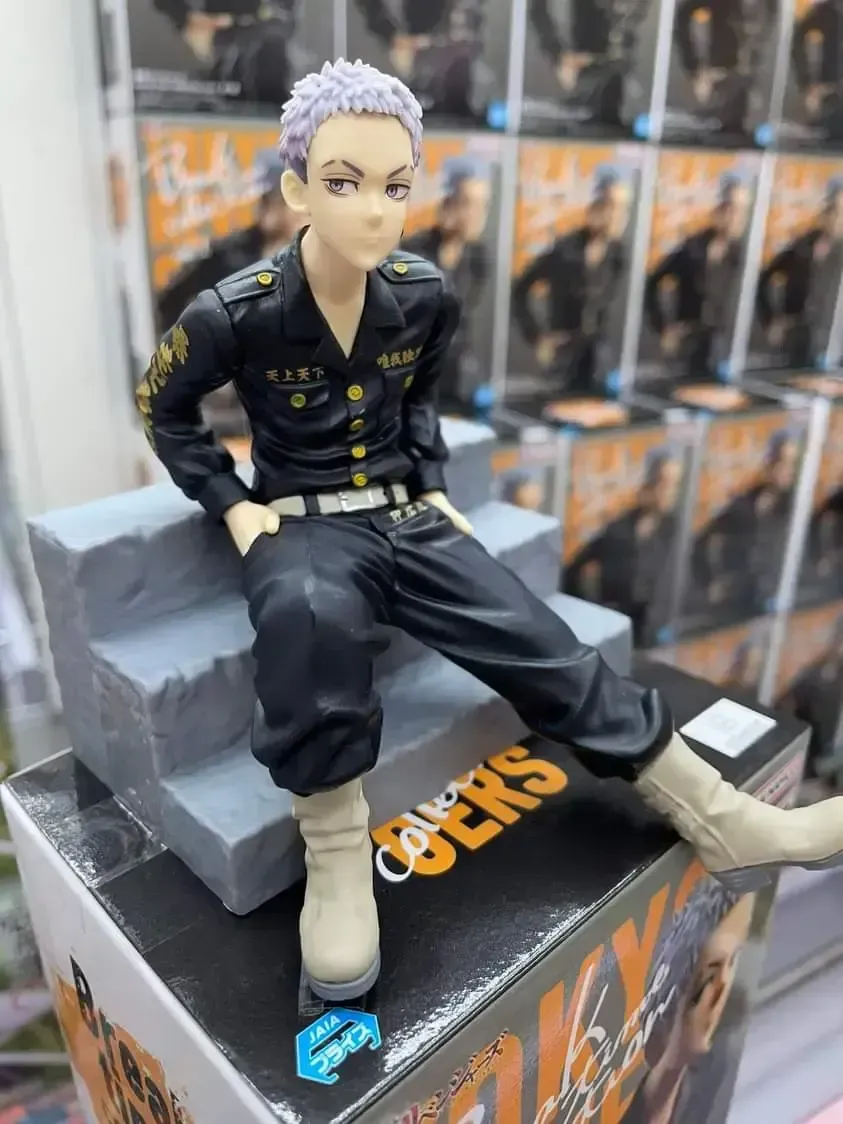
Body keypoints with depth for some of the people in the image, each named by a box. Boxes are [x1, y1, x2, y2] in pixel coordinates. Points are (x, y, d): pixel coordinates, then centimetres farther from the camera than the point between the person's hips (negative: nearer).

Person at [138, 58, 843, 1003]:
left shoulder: (424, 296, -1)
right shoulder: (235, 314, -13)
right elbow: (164, 409, 6)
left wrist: (433, 486, 9)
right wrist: (232, 506, -4)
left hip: (405, 515, 4)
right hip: (301, 524, -3)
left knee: (542, 647, -12)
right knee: (311, 614, -42)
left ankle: (724, 823, -2)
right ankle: (336, 855, -22)